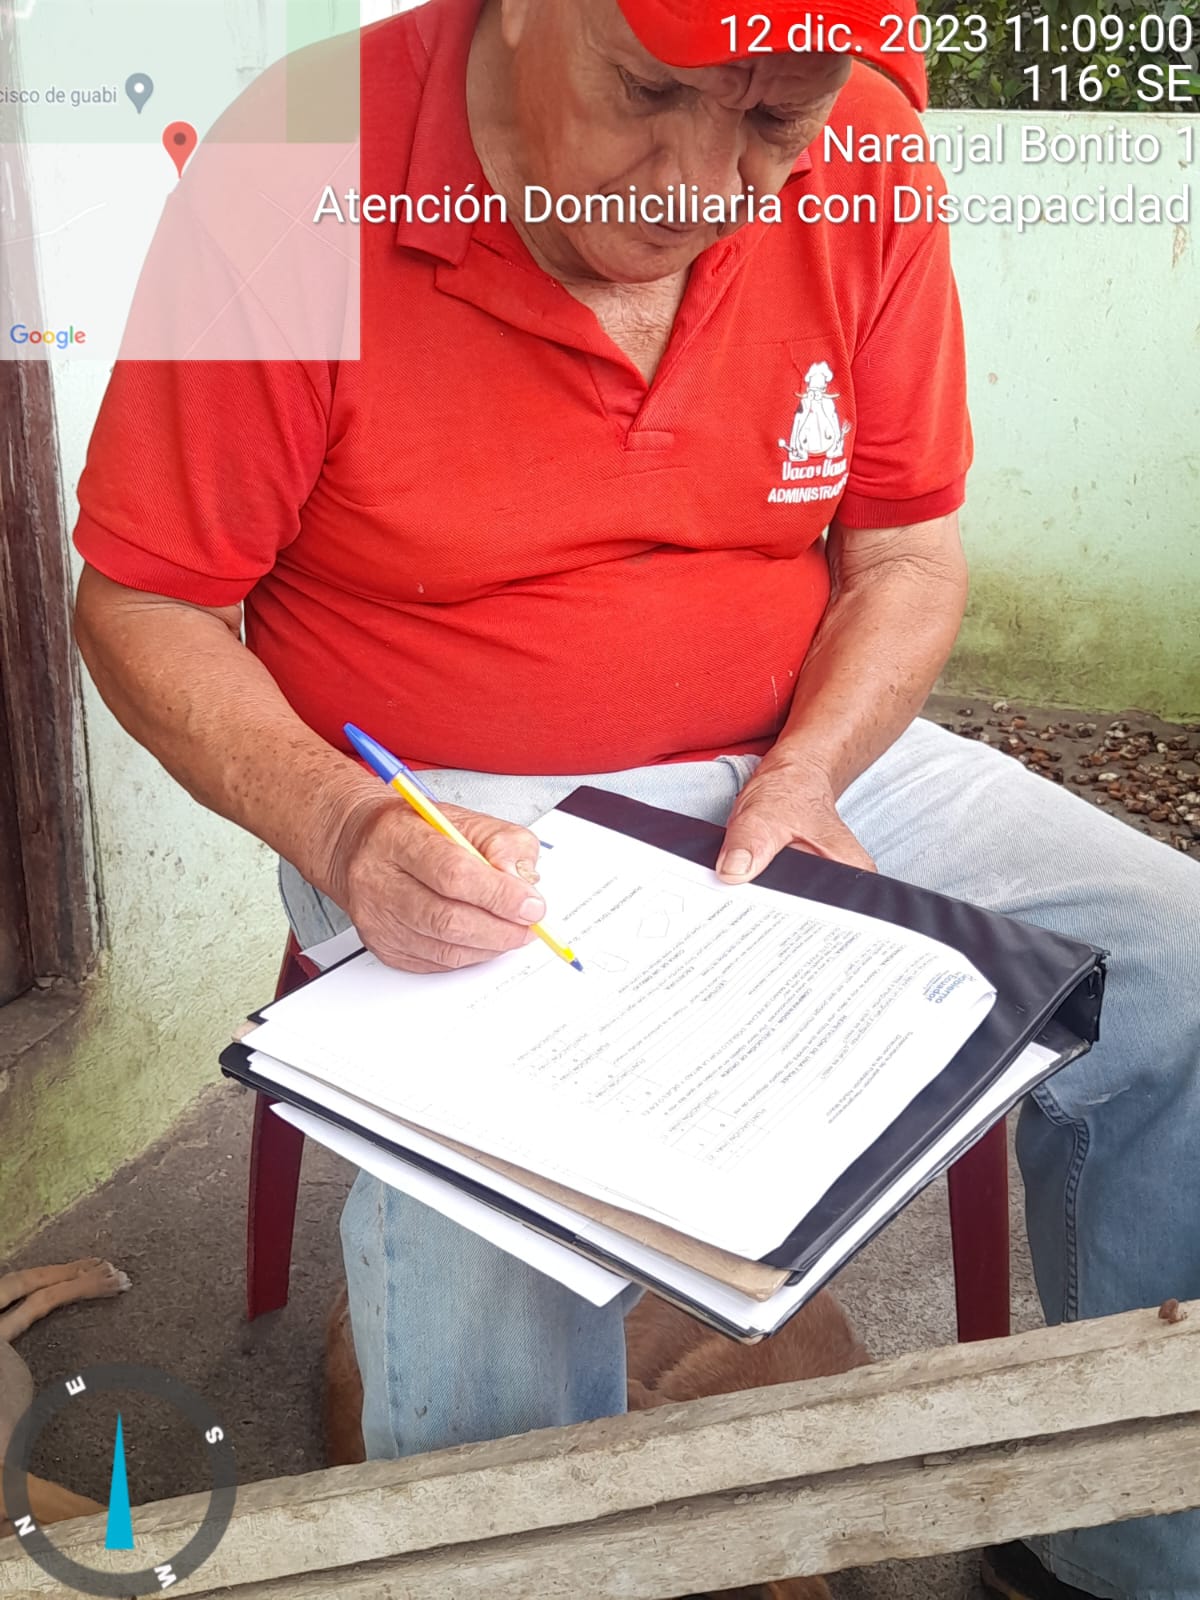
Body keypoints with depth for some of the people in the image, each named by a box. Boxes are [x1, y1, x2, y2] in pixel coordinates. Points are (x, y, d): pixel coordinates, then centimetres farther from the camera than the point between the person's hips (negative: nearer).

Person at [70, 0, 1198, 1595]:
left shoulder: (866, 160, -4)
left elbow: (909, 551, 5)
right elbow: (140, 609, -8)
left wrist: (809, 773, -13)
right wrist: (335, 825, -25)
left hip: (793, 757, 4)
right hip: (449, 813, -3)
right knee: (479, 1241, -31)